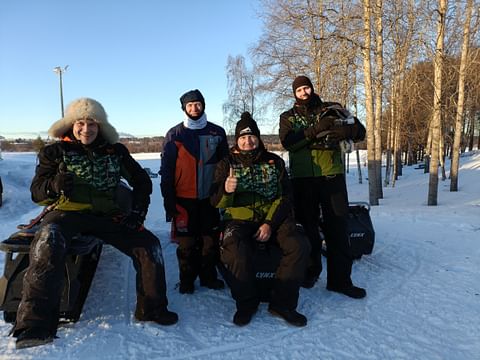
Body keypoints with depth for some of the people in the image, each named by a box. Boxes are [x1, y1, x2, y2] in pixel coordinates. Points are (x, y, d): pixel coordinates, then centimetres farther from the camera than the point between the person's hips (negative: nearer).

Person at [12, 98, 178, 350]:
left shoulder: (115, 151, 10)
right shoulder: (55, 152, 5)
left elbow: (142, 182, 15)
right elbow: (37, 192, 1)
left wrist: (137, 213, 0)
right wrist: (56, 185, -23)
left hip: (106, 215, 3)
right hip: (66, 214, -2)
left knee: (149, 244, -14)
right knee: (48, 244, -36)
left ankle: (151, 309, 2)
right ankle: (35, 325, -32)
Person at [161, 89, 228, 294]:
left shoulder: (217, 132, 6)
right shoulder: (174, 134, 2)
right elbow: (166, 169, 1)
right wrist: (168, 199, -4)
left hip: (210, 196, 2)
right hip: (184, 198, -1)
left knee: (211, 240, 8)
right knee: (186, 242, 4)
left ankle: (208, 276, 24)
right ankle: (186, 280, 20)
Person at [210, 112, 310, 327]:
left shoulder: (274, 161, 12)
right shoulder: (227, 164, 9)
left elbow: (285, 196, 5)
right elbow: (217, 203, 3)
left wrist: (270, 224, -10)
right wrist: (226, 191, -22)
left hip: (273, 218, 2)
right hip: (239, 219, -2)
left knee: (299, 246, -24)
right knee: (236, 251, -33)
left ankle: (282, 303, -5)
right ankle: (246, 303, -7)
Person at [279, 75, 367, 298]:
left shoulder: (331, 110, 11)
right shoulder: (288, 117, 11)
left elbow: (360, 130, 4)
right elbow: (288, 142, -8)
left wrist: (344, 131, -18)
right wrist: (315, 130, -21)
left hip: (332, 175, 0)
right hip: (302, 179, 1)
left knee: (337, 228, 0)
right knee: (308, 227, 10)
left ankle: (340, 278, 9)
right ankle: (311, 270, 27)